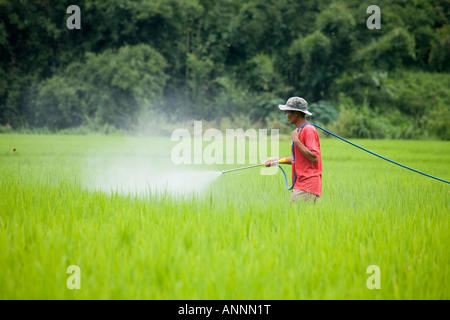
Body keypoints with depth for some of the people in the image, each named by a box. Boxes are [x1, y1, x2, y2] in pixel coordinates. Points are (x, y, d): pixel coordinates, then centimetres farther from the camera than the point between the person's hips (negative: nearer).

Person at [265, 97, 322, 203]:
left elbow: (314, 157, -20)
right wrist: (276, 159, 21)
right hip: (299, 185, 9)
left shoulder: (309, 130, -11)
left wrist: (296, 140, -16)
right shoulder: (298, 130, 20)